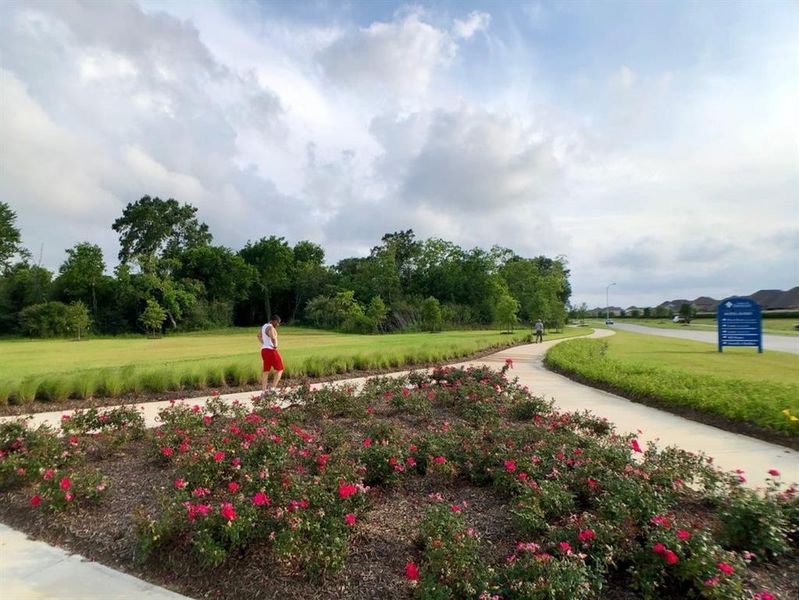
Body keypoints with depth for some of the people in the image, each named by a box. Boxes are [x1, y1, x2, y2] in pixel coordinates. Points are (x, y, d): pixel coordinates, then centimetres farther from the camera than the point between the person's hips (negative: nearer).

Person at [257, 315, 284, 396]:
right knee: (279, 369, 3)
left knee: (266, 371, 12)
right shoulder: (271, 328, -17)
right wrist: (275, 346, -17)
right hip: (271, 351, -9)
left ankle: (264, 391, 14)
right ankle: (273, 388, -3)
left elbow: (259, 336, 30)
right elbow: (273, 338, -35)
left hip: (264, 350, 9)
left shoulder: (263, 327, 13)